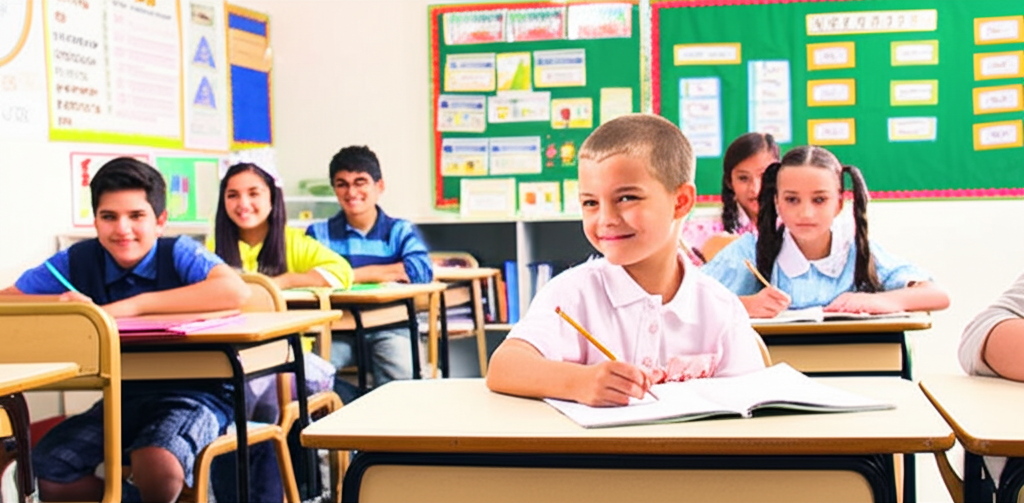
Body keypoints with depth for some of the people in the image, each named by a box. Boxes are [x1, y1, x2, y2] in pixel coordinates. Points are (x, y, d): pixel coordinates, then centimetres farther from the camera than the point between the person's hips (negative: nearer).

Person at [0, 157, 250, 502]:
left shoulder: (179, 253, -12)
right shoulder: (77, 262, 0)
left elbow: (235, 291, -31)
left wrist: (133, 306, -31)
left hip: (195, 392, -5)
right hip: (124, 398, 5)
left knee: (156, 465, -32)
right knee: (46, 471, -11)